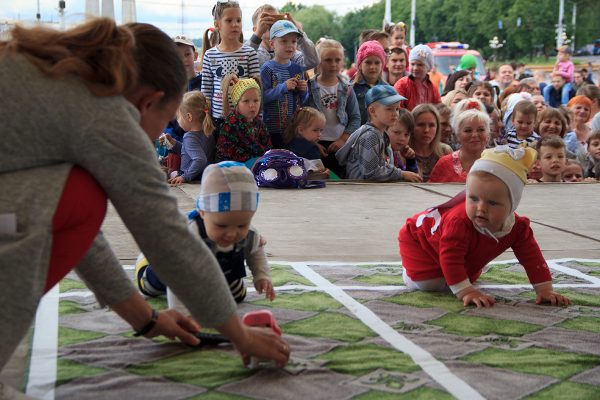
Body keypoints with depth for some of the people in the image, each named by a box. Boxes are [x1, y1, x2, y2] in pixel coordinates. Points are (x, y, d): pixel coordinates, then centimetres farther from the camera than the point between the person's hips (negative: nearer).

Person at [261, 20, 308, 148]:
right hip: (273, 127, -5)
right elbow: (261, 97, -18)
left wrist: (303, 90, -4)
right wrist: (283, 87, -22)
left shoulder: (298, 68, 8)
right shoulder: (267, 68, -9)